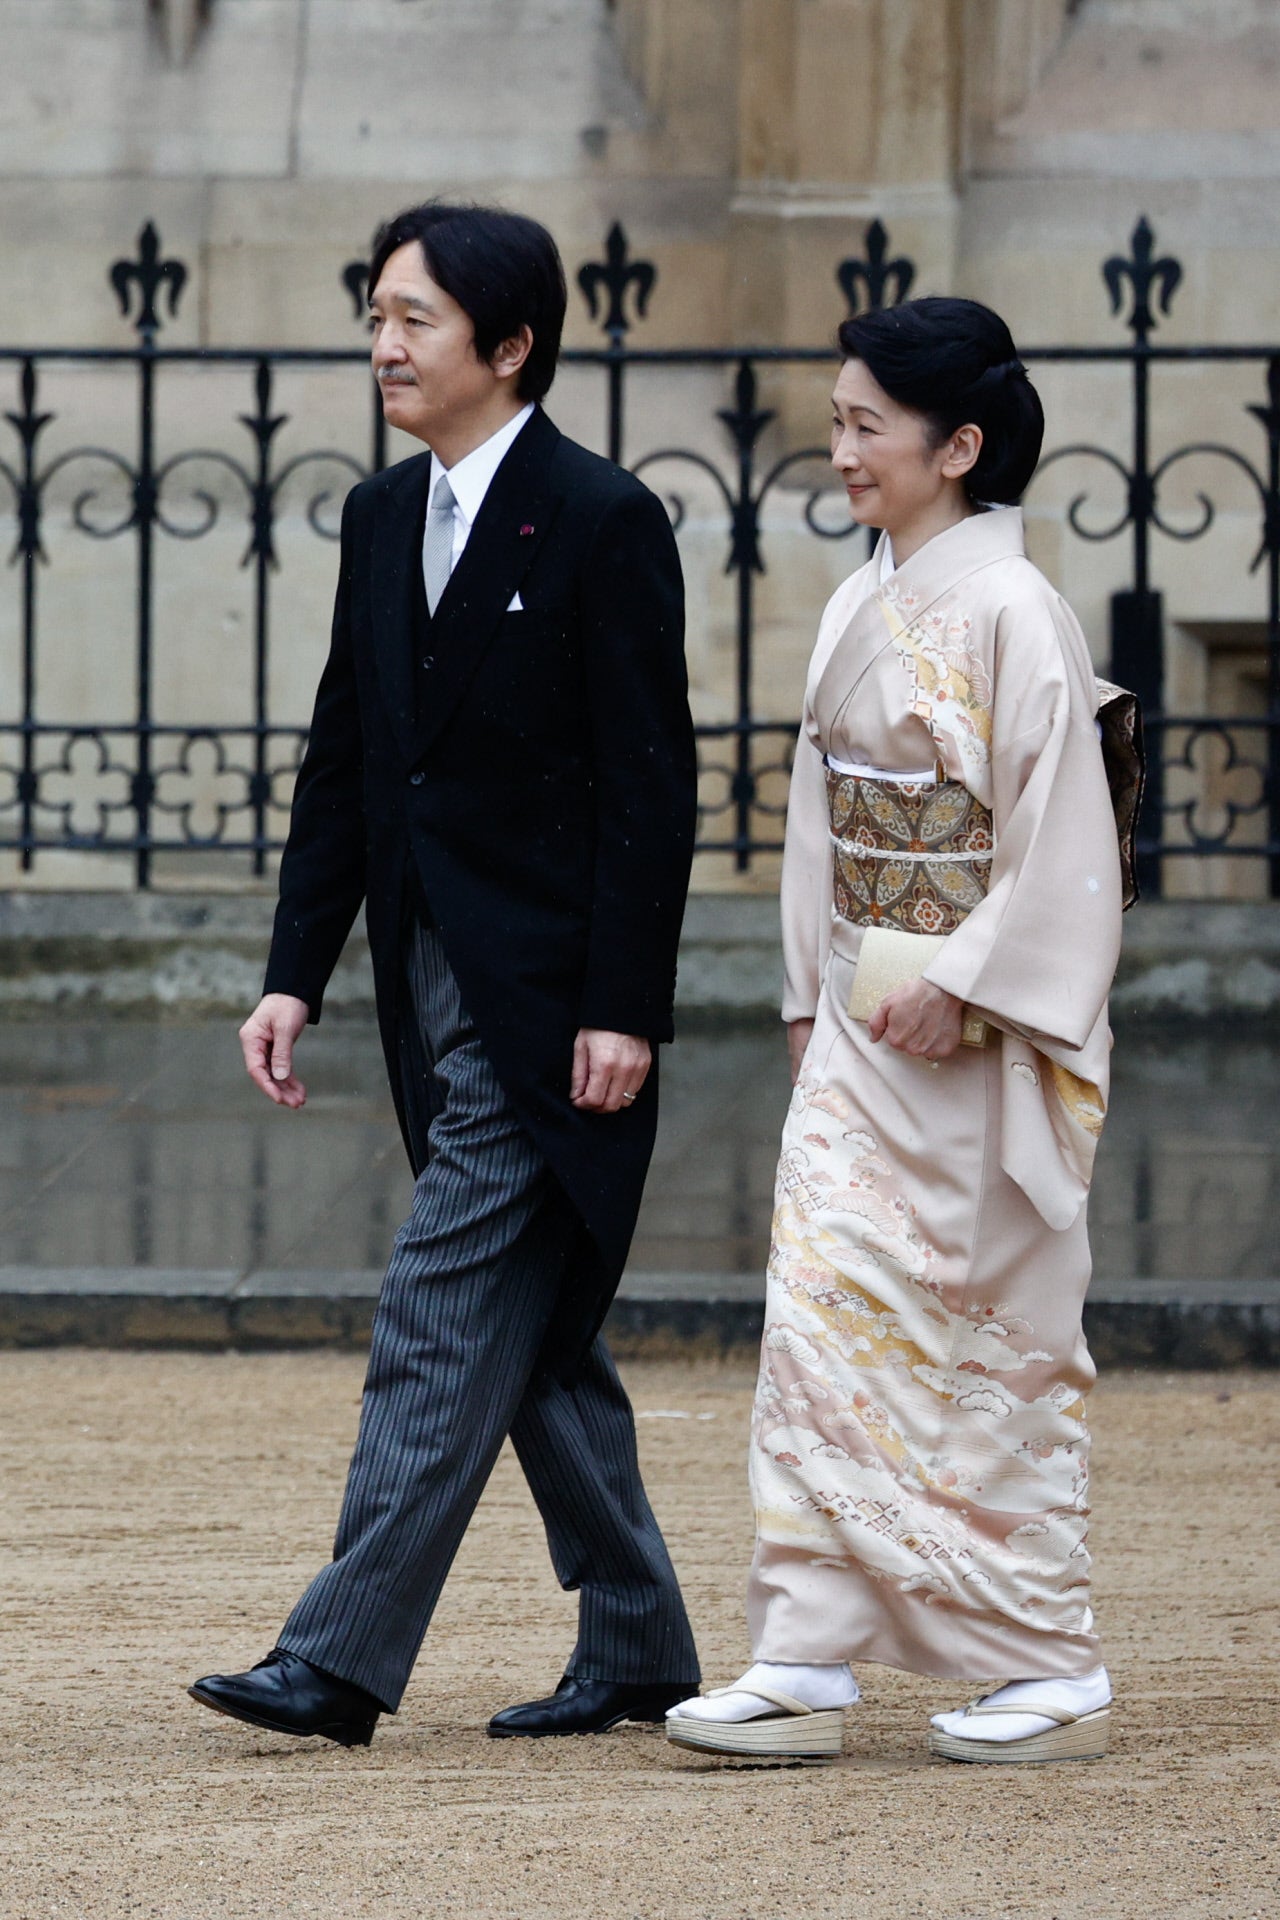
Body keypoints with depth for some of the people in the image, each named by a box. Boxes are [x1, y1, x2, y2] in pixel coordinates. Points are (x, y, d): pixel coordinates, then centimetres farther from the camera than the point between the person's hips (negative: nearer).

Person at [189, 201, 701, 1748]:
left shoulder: (604, 522, -10)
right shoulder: (381, 517, 12)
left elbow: (650, 788, -13)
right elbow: (341, 764, 15)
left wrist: (622, 1012, -17)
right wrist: (297, 973, 8)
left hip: (549, 1002, -8)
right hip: (434, 985, 8)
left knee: (442, 1314, -11)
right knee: (533, 1333, 13)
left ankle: (341, 1659, -12)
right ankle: (636, 1646, 22)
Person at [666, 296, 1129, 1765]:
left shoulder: (1010, 613, -13)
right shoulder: (861, 608, 10)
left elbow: (1062, 843, -16)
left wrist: (958, 986, -20)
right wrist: (810, 994, 13)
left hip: (975, 1037, -7)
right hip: (862, 1024, 7)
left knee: (995, 1339, -1)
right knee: (823, 1307, 1)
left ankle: (1056, 1672, 10)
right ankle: (807, 1662, 1)